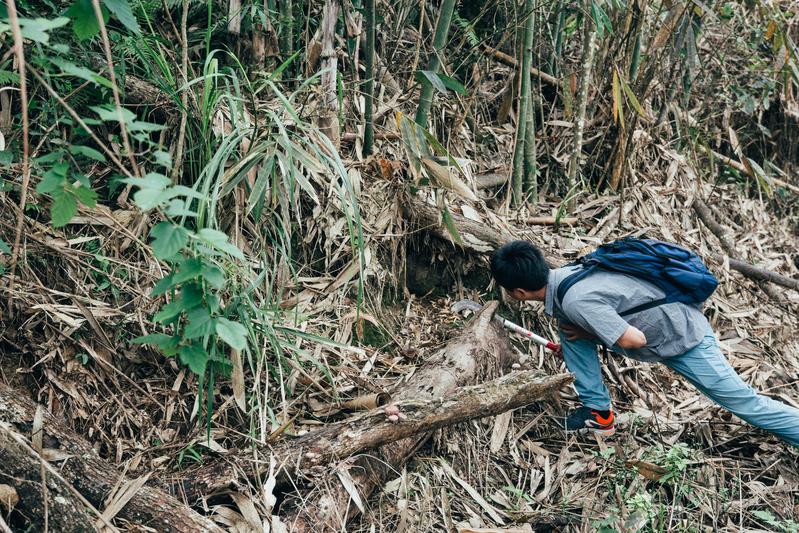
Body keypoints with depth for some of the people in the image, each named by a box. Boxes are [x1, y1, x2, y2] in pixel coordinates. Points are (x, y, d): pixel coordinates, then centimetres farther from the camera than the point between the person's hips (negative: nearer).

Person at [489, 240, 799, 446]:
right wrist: (573, 337, 29)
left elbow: (634, 339, -27)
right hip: (650, 324, 9)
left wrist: (583, 333, -13)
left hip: (682, 335, -9)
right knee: (570, 330, 0)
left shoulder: (575, 301, -33)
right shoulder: (559, 275, -5)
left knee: (742, 401, 0)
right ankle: (598, 410, 7)